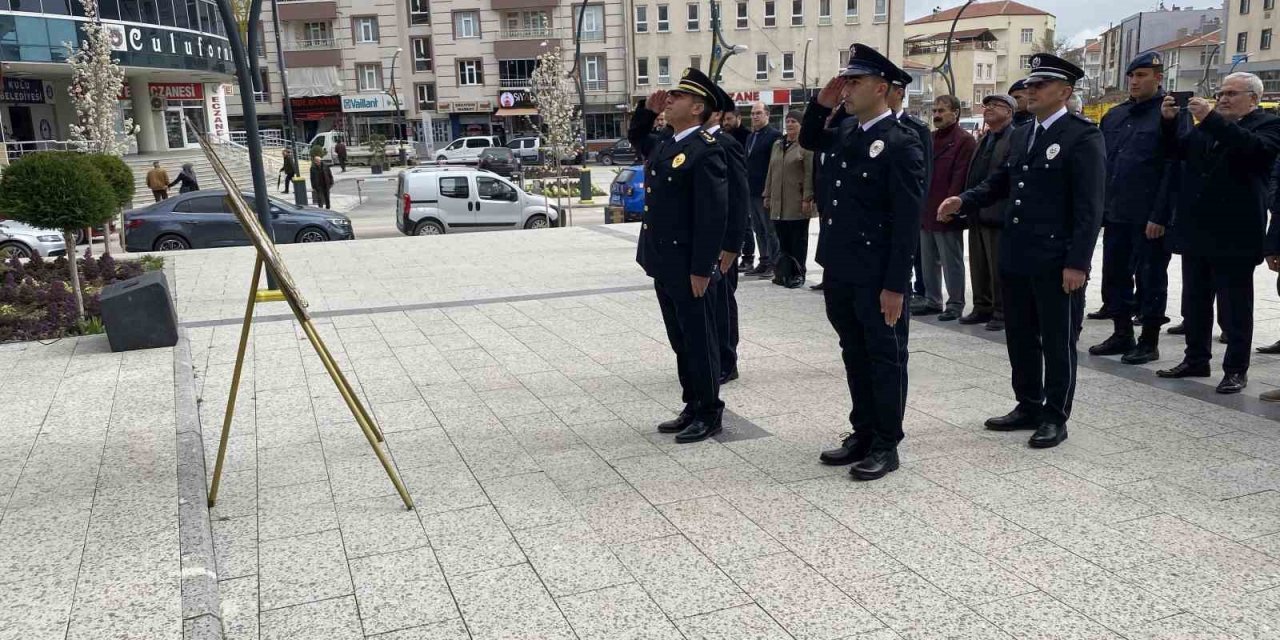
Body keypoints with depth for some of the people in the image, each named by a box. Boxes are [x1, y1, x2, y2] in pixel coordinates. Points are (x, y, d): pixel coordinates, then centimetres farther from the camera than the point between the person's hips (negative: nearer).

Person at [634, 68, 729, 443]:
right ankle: (692, 407, 27)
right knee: (680, 340, 16)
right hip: (663, 263, 9)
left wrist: (701, 269, -22)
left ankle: (710, 414, 15)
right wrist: (647, 110, 15)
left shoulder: (706, 151, -16)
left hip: (687, 266, -9)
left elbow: (714, 214, -20)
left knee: (699, 341, 3)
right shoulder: (665, 144, 11)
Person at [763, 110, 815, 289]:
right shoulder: (777, 145, 16)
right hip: (778, 203, 6)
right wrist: (768, 196, 16)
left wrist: (807, 198, -15)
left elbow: (810, 174, -10)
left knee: (798, 240, 1)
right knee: (783, 240, 7)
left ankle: (798, 274, 8)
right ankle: (784, 273, 13)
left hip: (797, 203, -6)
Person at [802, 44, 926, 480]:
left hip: (877, 277, -8)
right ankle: (863, 434, 29)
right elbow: (809, 141, 29)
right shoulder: (847, 132, 8)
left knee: (885, 359, 6)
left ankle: (886, 446, 17)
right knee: (855, 356, 16)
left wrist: (896, 285, -18)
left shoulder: (902, 143, -15)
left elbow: (907, 221, -17)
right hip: (840, 270, 8)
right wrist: (821, 104, 9)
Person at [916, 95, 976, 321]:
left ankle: (955, 304, 9)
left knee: (951, 262, 0)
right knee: (928, 260, 14)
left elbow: (960, 178, -15)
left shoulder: (964, 141, -9)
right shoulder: (930, 139, 16)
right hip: (926, 212, 8)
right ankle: (932, 301, 24)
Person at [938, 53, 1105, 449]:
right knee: (1020, 338, 15)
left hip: (1057, 261, -7)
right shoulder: (1020, 135, 13)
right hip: (1016, 256, 8)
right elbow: (1001, 182, 19)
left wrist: (1077, 262, -19)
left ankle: (1055, 417, 16)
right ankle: (1028, 407, 28)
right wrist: (964, 200, 0)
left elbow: (1089, 206, -15)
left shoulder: (1083, 136, -10)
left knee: (1058, 342, 4)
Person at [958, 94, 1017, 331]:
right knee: (978, 266, 13)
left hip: (998, 214, -8)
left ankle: (1002, 312, 8)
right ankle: (983, 308, 23)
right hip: (977, 214, 8)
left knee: (999, 268, -1)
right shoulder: (985, 139, 18)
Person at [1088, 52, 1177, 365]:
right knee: (1114, 275, 12)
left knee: (1150, 278, 3)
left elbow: (1174, 169, -13)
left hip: (1148, 218, -7)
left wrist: (1159, 216, -17)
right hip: (1115, 213, 7)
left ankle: (1149, 342, 14)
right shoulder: (1114, 115, 12)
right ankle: (1122, 334, 25)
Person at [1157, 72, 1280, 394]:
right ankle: (1196, 359, 25)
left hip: (1233, 237, -6)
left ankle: (1236, 370, 11)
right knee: (1194, 303, 14)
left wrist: (1212, 119, -28)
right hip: (1196, 232, 6)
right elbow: (1176, 150, 8)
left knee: (1234, 309, 2)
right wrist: (1169, 121, -8)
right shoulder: (1206, 126, 14)